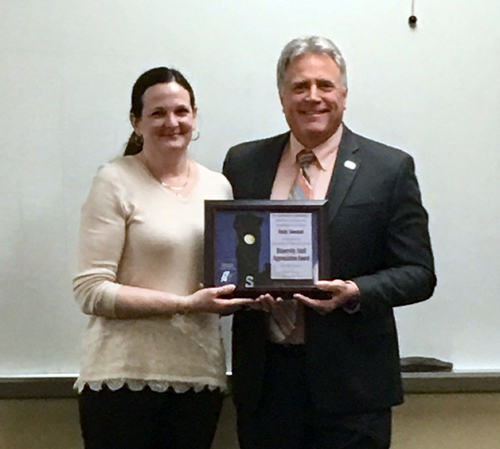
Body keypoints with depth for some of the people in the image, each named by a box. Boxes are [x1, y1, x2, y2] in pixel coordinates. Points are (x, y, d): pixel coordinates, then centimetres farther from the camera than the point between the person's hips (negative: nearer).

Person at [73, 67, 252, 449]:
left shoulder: (218, 186, 9)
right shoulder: (116, 182, -5)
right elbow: (91, 291, -11)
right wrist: (186, 304, -17)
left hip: (200, 375, 5)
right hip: (125, 378, -4)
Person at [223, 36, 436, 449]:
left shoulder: (390, 169, 0)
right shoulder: (243, 163, 8)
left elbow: (419, 273, -2)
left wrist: (355, 292, -18)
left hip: (350, 384, -2)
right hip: (264, 378, 2)